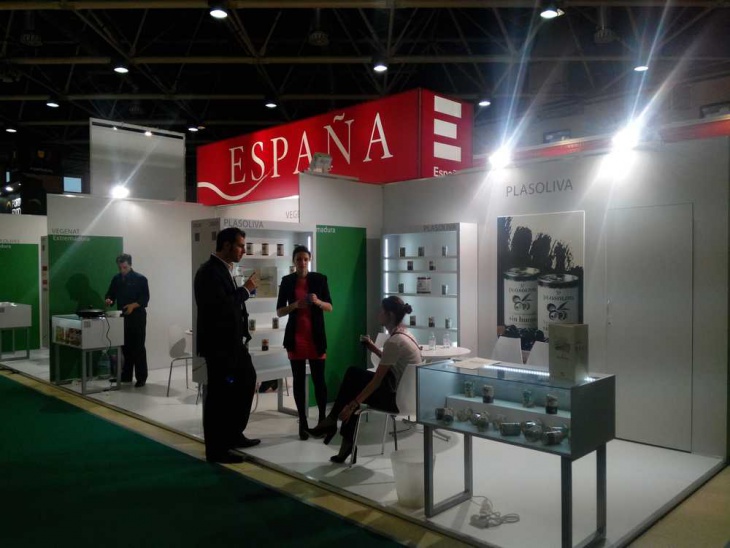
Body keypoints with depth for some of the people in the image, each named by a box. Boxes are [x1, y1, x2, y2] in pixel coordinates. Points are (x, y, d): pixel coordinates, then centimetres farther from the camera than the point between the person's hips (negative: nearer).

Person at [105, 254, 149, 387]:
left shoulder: (140, 279, -5)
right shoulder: (116, 279, 11)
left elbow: (145, 298, -8)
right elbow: (110, 294, 14)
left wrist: (133, 305, -23)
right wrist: (109, 300, -9)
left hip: (137, 317, -5)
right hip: (122, 317, 5)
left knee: (138, 347, -4)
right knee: (125, 347, 10)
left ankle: (141, 378, 1)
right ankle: (126, 376, 20)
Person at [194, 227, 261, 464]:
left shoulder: (225, 269, 13)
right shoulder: (209, 271, -18)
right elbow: (222, 305, -28)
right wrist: (246, 289, -17)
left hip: (232, 341, 10)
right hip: (218, 343, -10)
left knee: (247, 381, 17)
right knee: (219, 394, -2)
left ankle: (233, 435, 31)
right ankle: (216, 449, 11)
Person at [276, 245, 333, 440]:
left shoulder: (320, 279, 3)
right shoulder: (287, 281, 4)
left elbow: (330, 307, 3)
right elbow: (279, 312, 3)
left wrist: (317, 301, -17)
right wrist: (295, 305, -16)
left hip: (316, 336, -1)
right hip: (295, 337, 1)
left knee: (319, 379, -2)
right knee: (298, 380, 3)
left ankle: (322, 420, 10)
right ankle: (303, 423, 10)